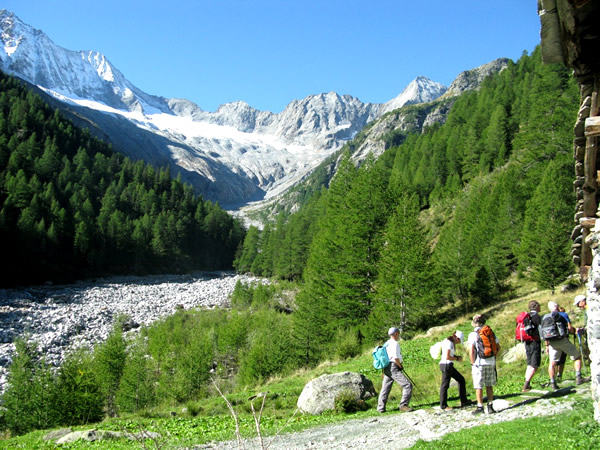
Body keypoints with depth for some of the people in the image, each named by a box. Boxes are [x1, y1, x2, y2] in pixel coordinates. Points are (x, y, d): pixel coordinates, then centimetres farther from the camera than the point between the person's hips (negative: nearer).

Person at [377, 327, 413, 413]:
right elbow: (396, 358, -19)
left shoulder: (386, 344, 15)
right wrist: (401, 366, -5)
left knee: (385, 388, 14)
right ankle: (403, 405, -11)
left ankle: (380, 408, 18)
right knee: (407, 385, -8)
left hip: (386, 368, 9)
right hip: (394, 367, -9)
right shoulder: (395, 343, -12)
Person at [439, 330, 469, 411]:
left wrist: (457, 357, 3)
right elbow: (447, 357, -22)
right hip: (446, 365, -11)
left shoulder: (451, 343, 14)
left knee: (461, 379, 15)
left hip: (449, 366, 11)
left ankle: (464, 401, 20)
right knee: (445, 385, -1)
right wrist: (457, 359, -8)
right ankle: (443, 406, 9)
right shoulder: (449, 343, -16)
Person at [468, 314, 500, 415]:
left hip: (479, 363, -4)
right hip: (491, 363, 4)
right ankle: (490, 406, 14)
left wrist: (473, 364, -5)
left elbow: (471, 351, -14)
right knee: (489, 386, 13)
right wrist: (493, 357, 15)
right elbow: (498, 347, 9)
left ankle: (480, 407, 5)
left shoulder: (473, 335, -8)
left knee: (479, 386, 3)